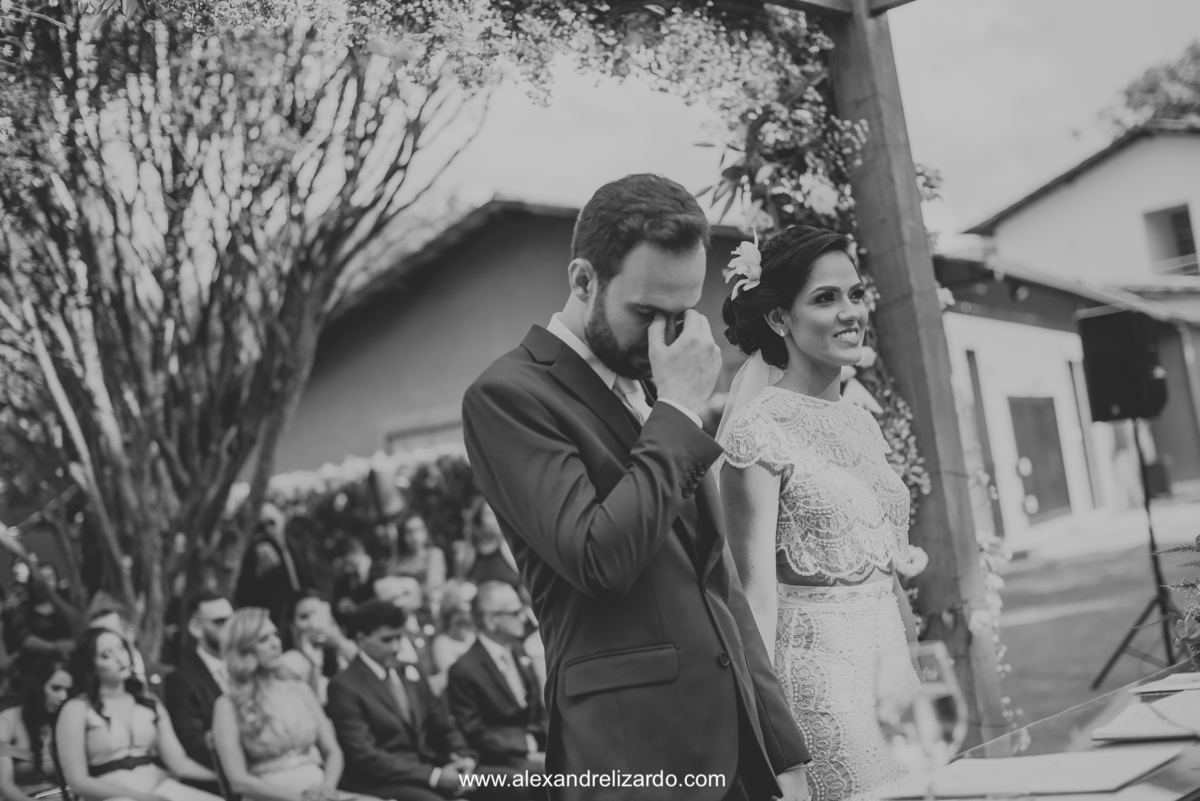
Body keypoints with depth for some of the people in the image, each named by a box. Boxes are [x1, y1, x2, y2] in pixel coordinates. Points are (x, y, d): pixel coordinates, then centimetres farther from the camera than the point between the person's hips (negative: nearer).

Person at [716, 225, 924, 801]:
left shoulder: (862, 421, 11)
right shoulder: (759, 428, -12)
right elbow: (758, 593, -16)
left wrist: (916, 664, 16)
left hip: (892, 658, 7)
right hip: (818, 663, -7)